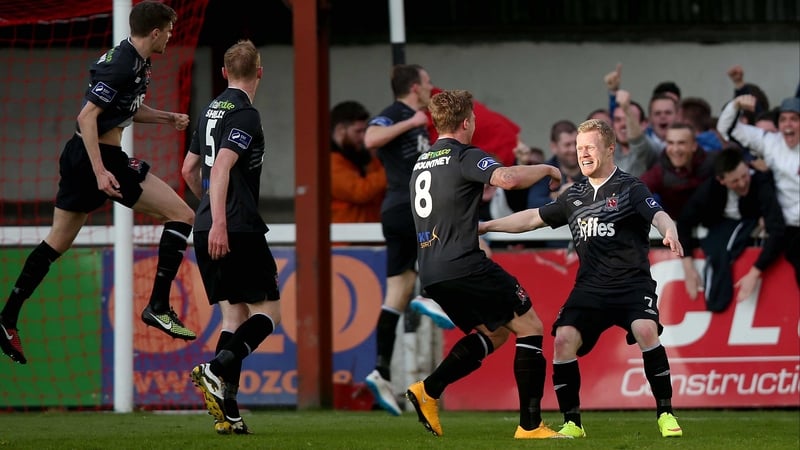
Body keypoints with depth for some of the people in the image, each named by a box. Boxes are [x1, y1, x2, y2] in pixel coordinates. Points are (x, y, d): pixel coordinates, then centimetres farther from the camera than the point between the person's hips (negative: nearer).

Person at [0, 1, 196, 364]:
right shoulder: (121, 65, -19)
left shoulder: (135, 61, 12)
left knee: (57, 243, 15)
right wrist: (100, 172, -27)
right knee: (181, 215, -8)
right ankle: (158, 307, -9)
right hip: (99, 157, -10)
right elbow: (87, 117, -22)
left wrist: (168, 118, 12)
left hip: (78, 157, 10)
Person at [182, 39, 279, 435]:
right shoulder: (245, 114, -10)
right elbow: (222, 167, -22)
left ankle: (227, 412, 0)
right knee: (268, 312, -1)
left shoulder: (212, 110, 16)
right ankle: (217, 371, -23)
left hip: (208, 229, 8)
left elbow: (189, 169, 25)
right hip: (239, 229, -8)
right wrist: (219, 222, -28)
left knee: (235, 314, 9)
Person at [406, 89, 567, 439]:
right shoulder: (465, 157, -8)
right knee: (529, 327, 2)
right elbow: (507, 178, -25)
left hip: (432, 275, 9)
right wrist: (545, 169, -8)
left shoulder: (421, 163, 19)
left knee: (494, 333, 21)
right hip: (465, 265, -9)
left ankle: (428, 391, 6)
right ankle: (530, 424, -3)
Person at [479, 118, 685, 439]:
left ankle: (665, 414, -17)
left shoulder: (629, 188, -2)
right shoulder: (575, 196, 15)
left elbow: (658, 215, -19)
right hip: (590, 288, 5)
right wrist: (485, 226, 23)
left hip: (632, 283, -5)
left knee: (646, 331, -29)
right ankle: (572, 423, -4)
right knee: (563, 339, -16)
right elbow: (533, 218, 24)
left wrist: (669, 232, -42)